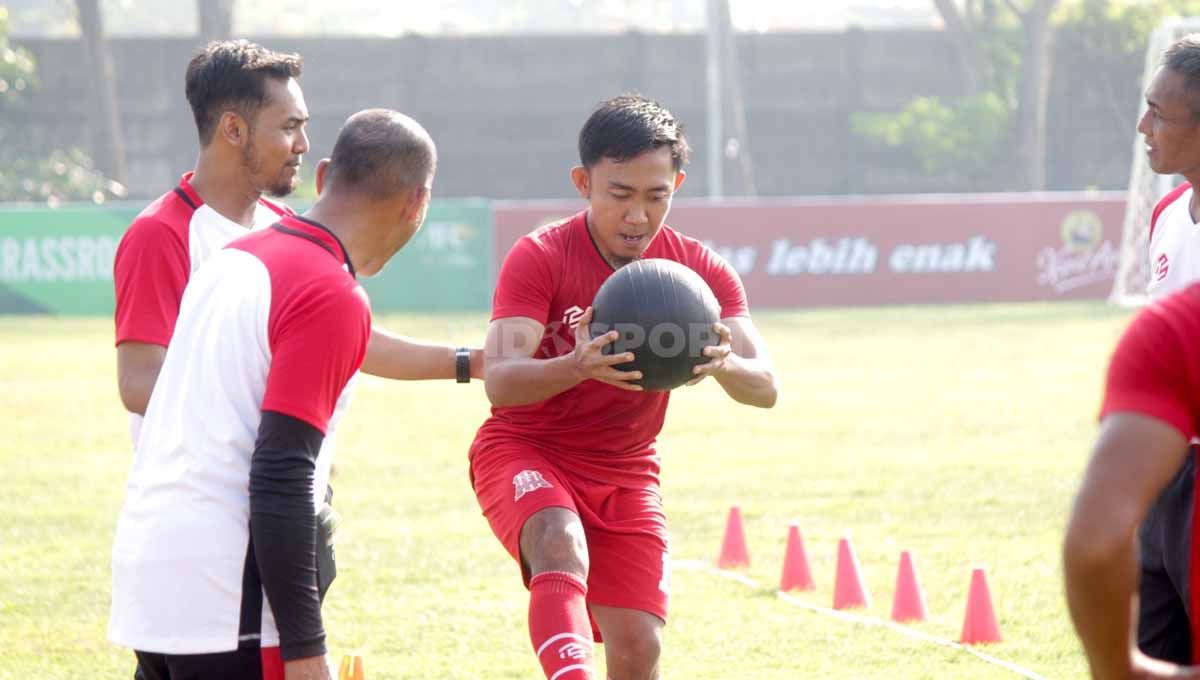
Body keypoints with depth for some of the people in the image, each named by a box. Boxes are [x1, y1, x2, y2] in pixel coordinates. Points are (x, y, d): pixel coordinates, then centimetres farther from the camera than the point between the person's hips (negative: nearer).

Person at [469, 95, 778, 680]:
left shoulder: (701, 273, -4)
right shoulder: (539, 258, -15)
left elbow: (765, 389, -13)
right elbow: (499, 382, -27)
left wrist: (723, 364, -39)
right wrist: (577, 367, -49)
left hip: (625, 473, 4)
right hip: (523, 452, -4)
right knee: (562, 546, -36)